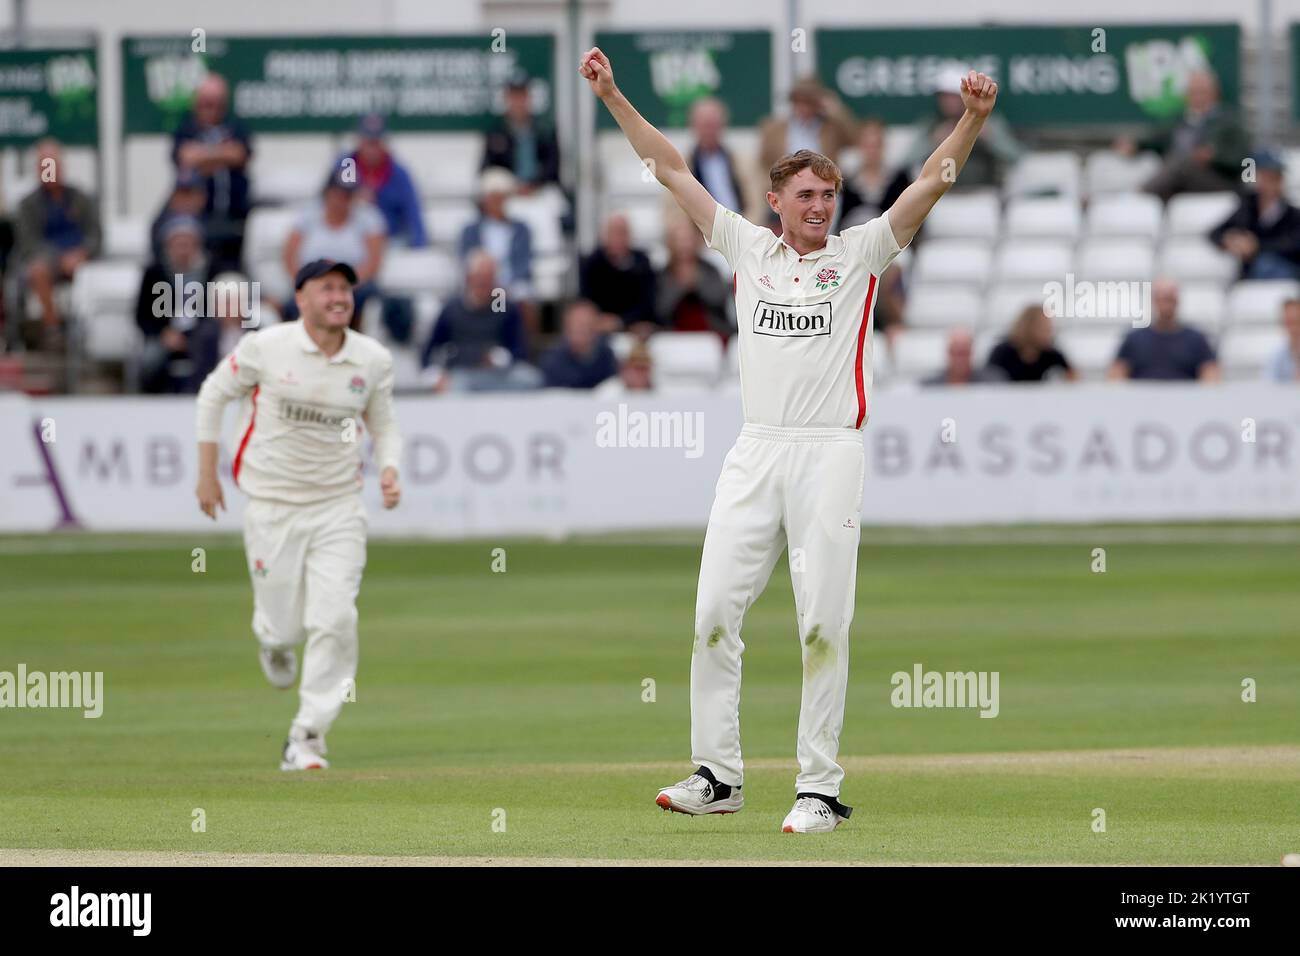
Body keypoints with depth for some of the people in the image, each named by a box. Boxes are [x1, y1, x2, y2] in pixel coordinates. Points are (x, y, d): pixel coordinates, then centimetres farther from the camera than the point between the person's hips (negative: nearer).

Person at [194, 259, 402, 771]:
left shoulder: (373, 360, -2)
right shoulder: (266, 347, -10)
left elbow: (383, 425, 11)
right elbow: (214, 394, 4)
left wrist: (390, 469, -9)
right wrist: (207, 472, 2)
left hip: (338, 509, 1)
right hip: (272, 509, -1)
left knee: (334, 622, -13)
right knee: (285, 625, 2)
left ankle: (307, 738, -2)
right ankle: (271, 635, 42)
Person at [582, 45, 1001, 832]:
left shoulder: (861, 253, 6)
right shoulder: (747, 249, 13)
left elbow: (933, 181, -4)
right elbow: (670, 168, 13)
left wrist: (974, 118, -20)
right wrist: (613, 96, 9)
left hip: (831, 456, -3)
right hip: (756, 453, 3)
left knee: (824, 626, -4)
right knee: (715, 613, -1)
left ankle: (820, 789, -1)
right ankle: (719, 776, 7)